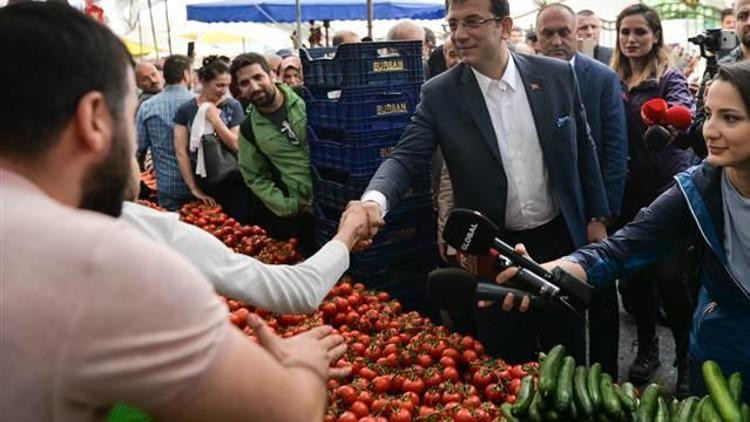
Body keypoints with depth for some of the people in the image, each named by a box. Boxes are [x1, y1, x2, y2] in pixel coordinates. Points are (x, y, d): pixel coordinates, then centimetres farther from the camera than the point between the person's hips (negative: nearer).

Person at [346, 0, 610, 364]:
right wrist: (375, 199, -35)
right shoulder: (439, 94, -10)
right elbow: (406, 157, -14)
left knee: (567, 354, 19)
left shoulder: (558, 75, -5)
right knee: (508, 365, 14)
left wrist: (596, 217, 8)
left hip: (559, 238, 2)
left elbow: (583, 150, 5)